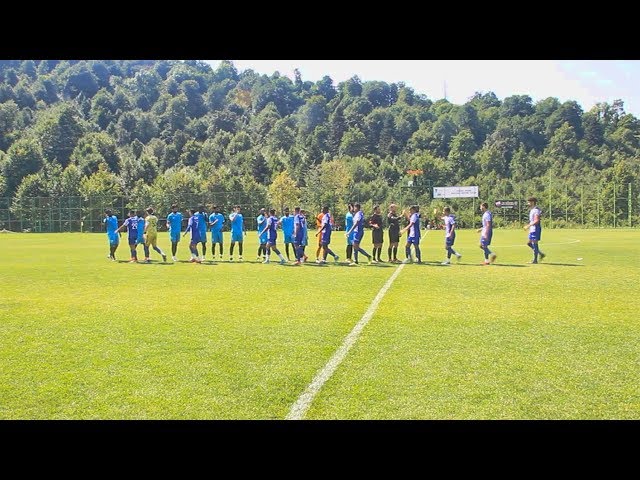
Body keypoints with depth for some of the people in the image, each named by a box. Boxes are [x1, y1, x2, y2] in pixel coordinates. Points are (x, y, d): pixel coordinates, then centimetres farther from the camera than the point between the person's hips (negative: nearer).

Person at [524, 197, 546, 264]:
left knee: (534, 244, -5)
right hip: (532, 229, 10)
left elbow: (536, 221, -23)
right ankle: (541, 254, 20)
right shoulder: (532, 210, 16)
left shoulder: (536, 210, -16)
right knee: (529, 243, 13)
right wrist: (528, 225, 14)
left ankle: (535, 260, 1)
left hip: (535, 229, -10)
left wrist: (528, 226, -23)